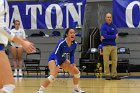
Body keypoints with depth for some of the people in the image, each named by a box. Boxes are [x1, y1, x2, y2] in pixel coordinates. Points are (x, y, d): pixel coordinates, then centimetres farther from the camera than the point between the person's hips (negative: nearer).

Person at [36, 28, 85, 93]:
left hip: (63, 60, 7)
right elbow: (55, 54, -27)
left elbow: (71, 55, 4)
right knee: (53, 75, -30)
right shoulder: (61, 42, -29)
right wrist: (57, 65, -39)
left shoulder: (74, 44, -10)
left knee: (77, 72, 5)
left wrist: (72, 63, -13)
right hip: (53, 59, -7)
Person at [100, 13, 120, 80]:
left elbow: (116, 35, -2)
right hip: (106, 46, -4)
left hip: (113, 45, 4)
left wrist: (107, 37, -11)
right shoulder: (103, 26, -2)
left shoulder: (114, 26, 11)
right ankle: (107, 75, 5)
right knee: (106, 62, -2)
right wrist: (114, 36, -6)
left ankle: (114, 75, 9)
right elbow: (105, 35, -15)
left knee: (114, 61, 4)